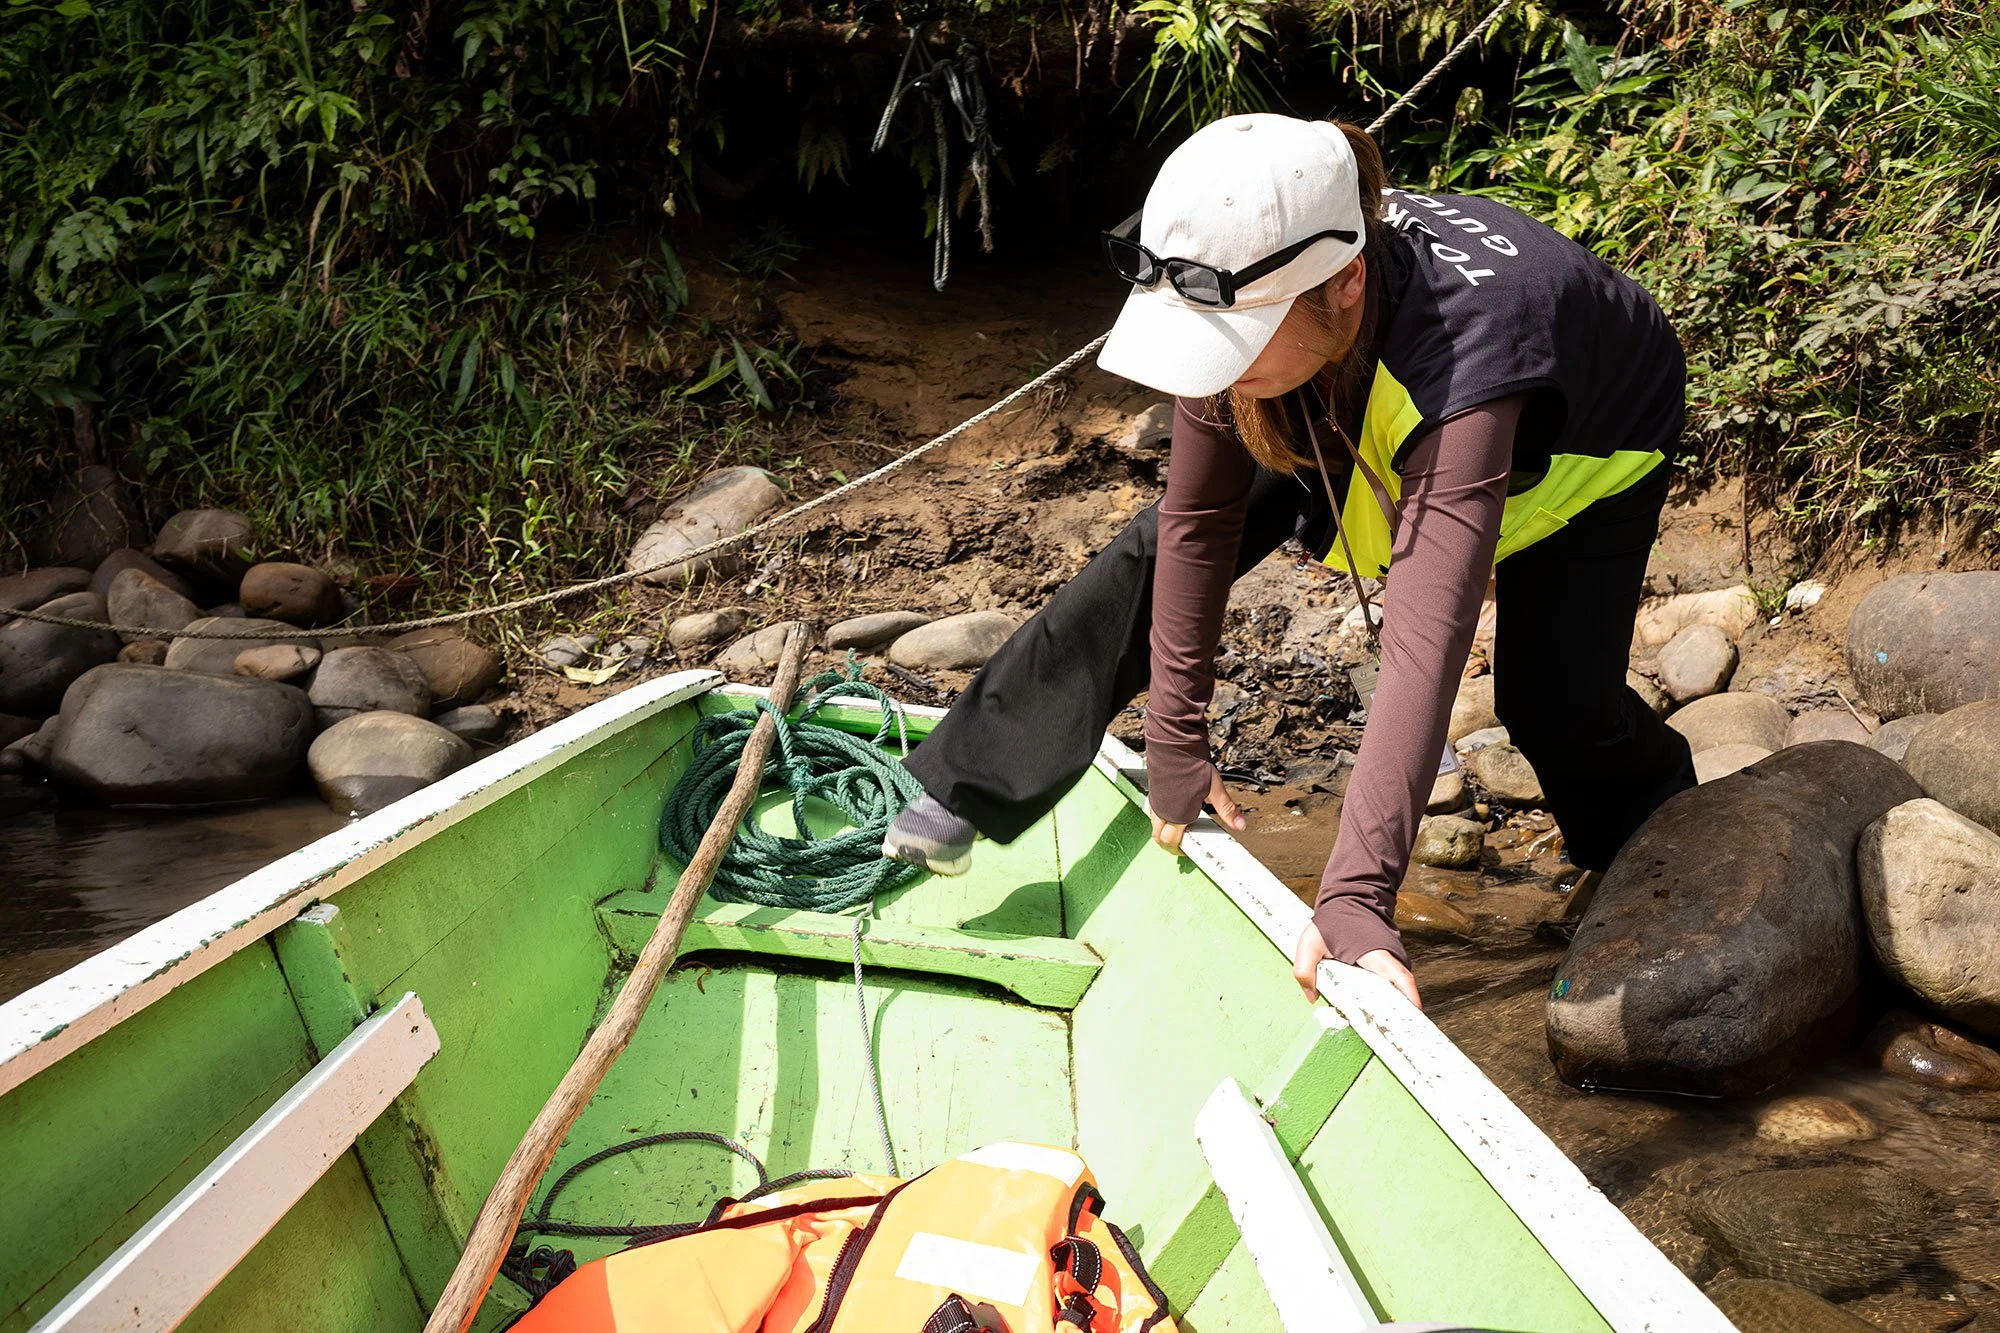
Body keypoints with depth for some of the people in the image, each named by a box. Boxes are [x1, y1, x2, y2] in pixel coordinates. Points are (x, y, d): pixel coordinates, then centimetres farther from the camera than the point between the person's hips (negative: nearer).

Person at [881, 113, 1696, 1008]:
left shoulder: (1461, 359, -50)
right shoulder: (1236, 298, -34)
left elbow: (1425, 640, -57)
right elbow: (1199, 522, -22)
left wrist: (1358, 892, -63)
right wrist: (1175, 743, -18)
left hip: (1583, 437, -4)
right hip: (1357, 422, 4)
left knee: (1552, 705, -14)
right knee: (1158, 553, -6)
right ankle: (969, 793, 6)